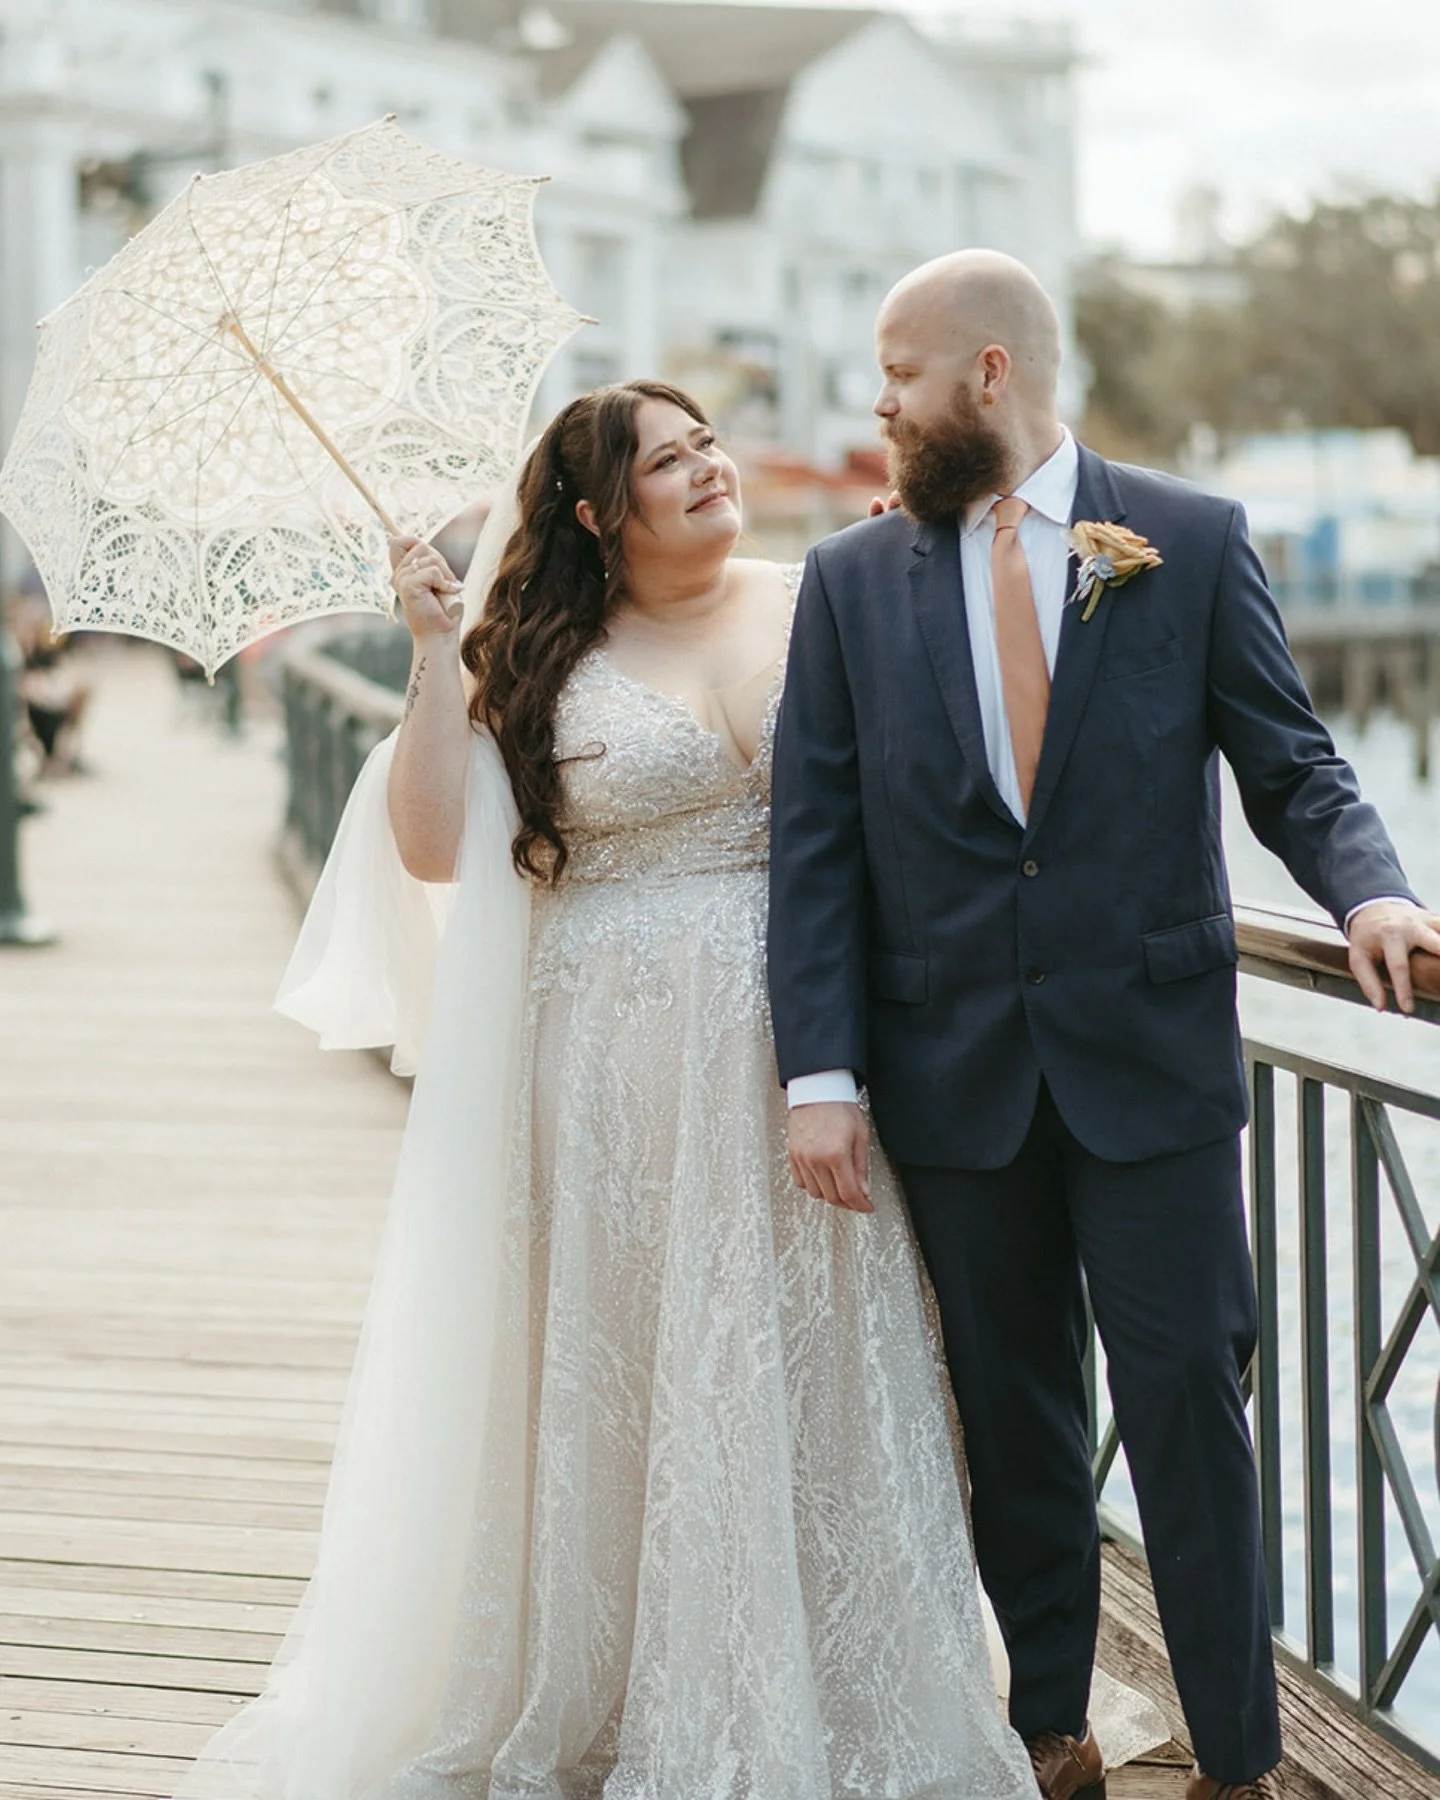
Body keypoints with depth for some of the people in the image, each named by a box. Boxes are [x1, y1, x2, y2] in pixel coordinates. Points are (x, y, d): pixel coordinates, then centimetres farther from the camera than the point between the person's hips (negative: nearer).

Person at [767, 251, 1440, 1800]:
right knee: (1010, 1414, 11)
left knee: (1187, 1400, 0)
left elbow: (1291, 765, 1)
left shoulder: (1193, 544, 0)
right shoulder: (852, 580, 5)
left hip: (1151, 1060, -2)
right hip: (951, 1075, 2)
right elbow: (816, 840, 2)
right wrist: (819, 1070, -6)